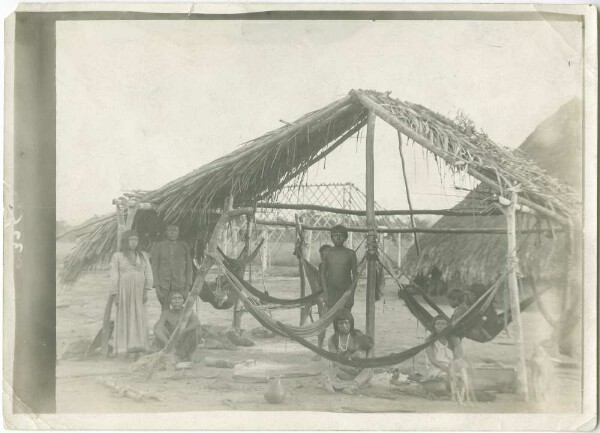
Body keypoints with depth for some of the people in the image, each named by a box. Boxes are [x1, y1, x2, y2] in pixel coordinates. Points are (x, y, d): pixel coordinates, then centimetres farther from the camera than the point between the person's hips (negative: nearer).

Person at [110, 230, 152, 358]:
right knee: (124, 318, -1)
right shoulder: (117, 256, 3)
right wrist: (115, 295, -7)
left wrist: (146, 291, -4)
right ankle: (124, 348, 3)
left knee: (139, 319, -2)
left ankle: (136, 348, 1)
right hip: (124, 291, -2)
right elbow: (114, 276, 0)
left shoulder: (143, 256, 10)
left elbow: (148, 274, 7)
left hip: (139, 291, 2)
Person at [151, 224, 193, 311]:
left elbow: (188, 267, 5)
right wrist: (157, 287, -7)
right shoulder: (158, 246, 0)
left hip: (180, 286, 0)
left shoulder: (184, 247, 3)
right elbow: (155, 267, 0)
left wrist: (188, 286, -3)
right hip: (164, 286, 0)